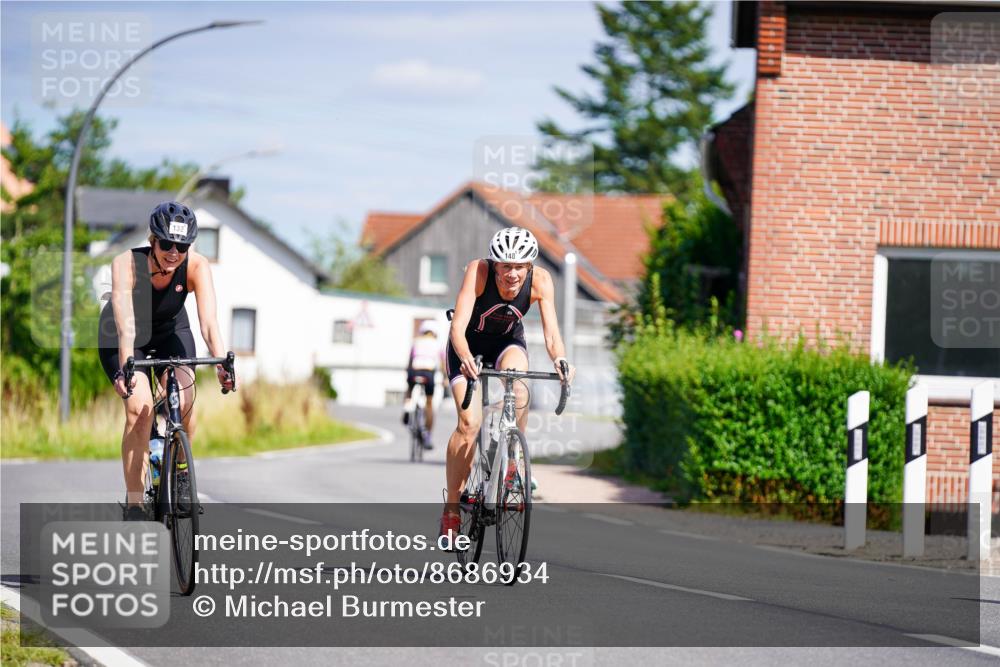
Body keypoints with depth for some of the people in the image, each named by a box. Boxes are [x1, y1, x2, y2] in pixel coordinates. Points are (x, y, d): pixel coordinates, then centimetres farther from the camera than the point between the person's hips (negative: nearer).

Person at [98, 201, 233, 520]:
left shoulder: (197, 267, -27)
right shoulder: (126, 264, -34)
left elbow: (209, 320, -38)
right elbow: (125, 324, -45)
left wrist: (222, 363, -54)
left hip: (171, 331, 2)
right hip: (123, 338, -2)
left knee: (184, 402, -22)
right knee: (140, 407, -24)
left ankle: (179, 473, 8)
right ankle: (134, 505, -16)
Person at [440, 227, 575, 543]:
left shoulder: (540, 280, -25)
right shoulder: (478, 271, -32)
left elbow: (551, 331, -30)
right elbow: (458, 327, -38)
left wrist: (560, 360, -51)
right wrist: (465, 359, -58)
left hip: (508, 342, 2)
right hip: (469, 344, -2)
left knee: (518, 389, -32)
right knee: (469, 423, -18)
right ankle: (451, 510, -6)